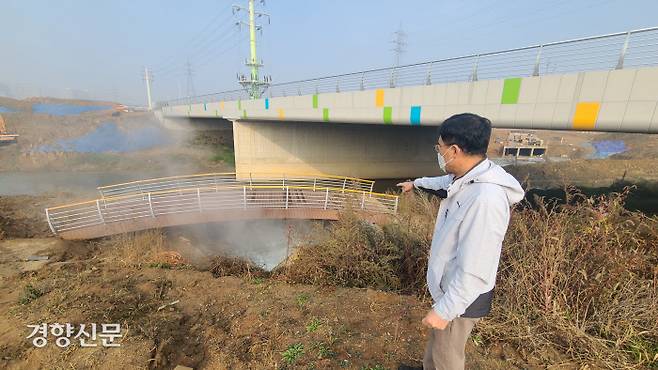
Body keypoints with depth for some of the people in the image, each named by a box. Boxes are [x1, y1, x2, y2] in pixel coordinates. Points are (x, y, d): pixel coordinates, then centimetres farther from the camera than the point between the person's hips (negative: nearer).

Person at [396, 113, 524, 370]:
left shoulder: (485, 199, -34)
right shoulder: (465, 178, -4)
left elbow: (474, 271, -31)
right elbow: (441, 183, 21)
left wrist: (445, 310, -22)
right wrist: (415, 183, 39)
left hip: (461, 296, -8)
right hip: (448, 286, 8)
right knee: (436, 341, 29)